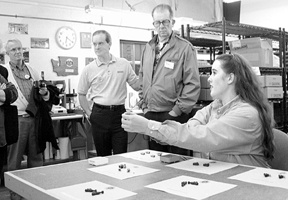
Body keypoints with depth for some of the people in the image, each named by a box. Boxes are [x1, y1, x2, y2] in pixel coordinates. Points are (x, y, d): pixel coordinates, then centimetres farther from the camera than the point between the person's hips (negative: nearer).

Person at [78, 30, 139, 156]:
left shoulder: (124, 64, 3)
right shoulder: (88, 70, 3)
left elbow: (137, 85, 9)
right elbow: (82, 94, 12)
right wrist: (89, 113, 4)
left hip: (119, 112, 0)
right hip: (99, 114, 1)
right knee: (103, 155, 10)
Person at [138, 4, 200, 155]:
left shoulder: (185, 47, -5)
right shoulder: (148, 48, 13)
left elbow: (192, 84, -11)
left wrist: (177, 111, -14)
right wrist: (143, 105, 10)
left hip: (174, 116, -5)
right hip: (150, 115, 6)